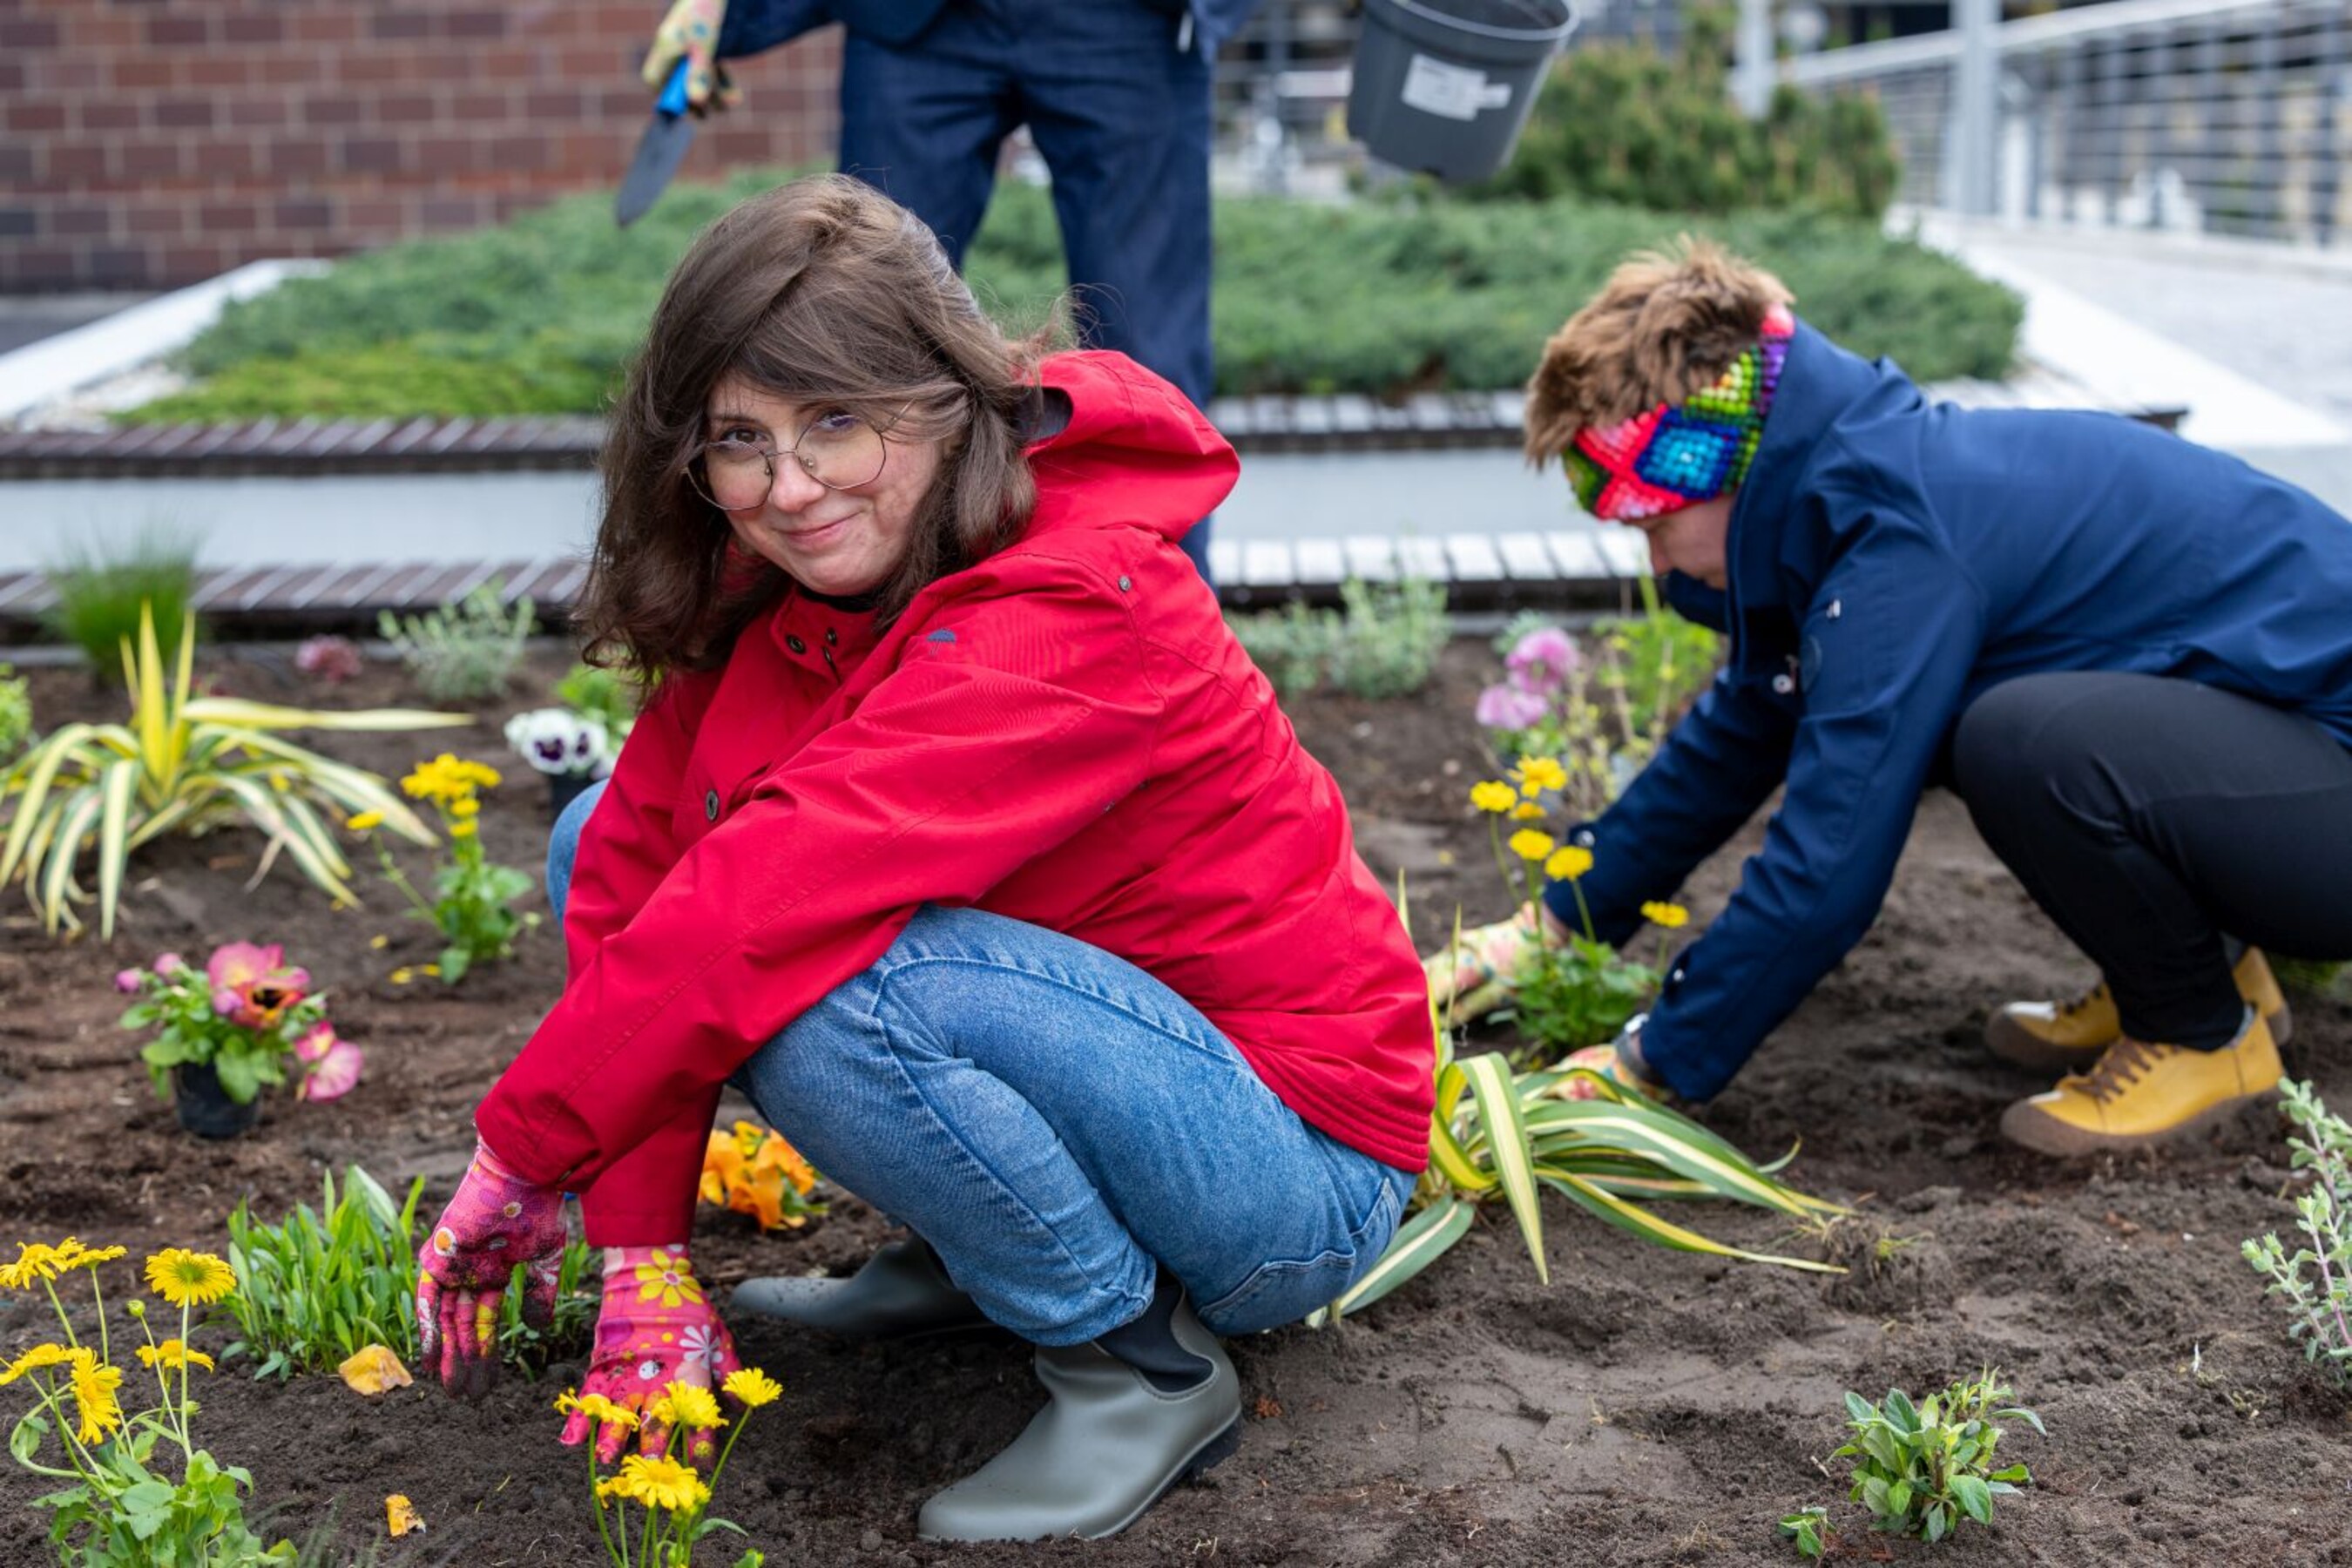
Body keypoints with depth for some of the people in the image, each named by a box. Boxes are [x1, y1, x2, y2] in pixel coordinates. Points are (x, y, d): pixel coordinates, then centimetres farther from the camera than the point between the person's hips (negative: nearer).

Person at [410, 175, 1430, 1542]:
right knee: (596, 846, 3)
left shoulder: (1075, 611, -28)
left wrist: (522, 1158, -25)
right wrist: (646, 1258, -15)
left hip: (1295, 1175, -8)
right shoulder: (772, 589, -2)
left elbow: (767, 905, -34)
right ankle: (966, 1257, 9)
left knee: (824, 972, -34)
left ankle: (1143, 1362, -11)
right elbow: (645, 858, -8)